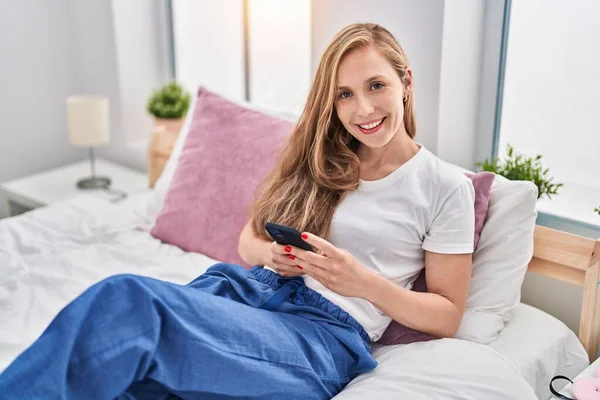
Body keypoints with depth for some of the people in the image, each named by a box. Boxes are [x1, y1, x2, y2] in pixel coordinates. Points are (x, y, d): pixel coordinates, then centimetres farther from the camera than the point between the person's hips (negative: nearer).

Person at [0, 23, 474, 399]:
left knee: (126, 298, -31)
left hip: (325, 333, -4)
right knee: (121, 299, -30)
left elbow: (448, 315, 5)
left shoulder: (445, 187, 3)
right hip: (251, 289, 5)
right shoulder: (320, 159, 17)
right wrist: (269, 254, -5)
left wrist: (365, 282, -12)